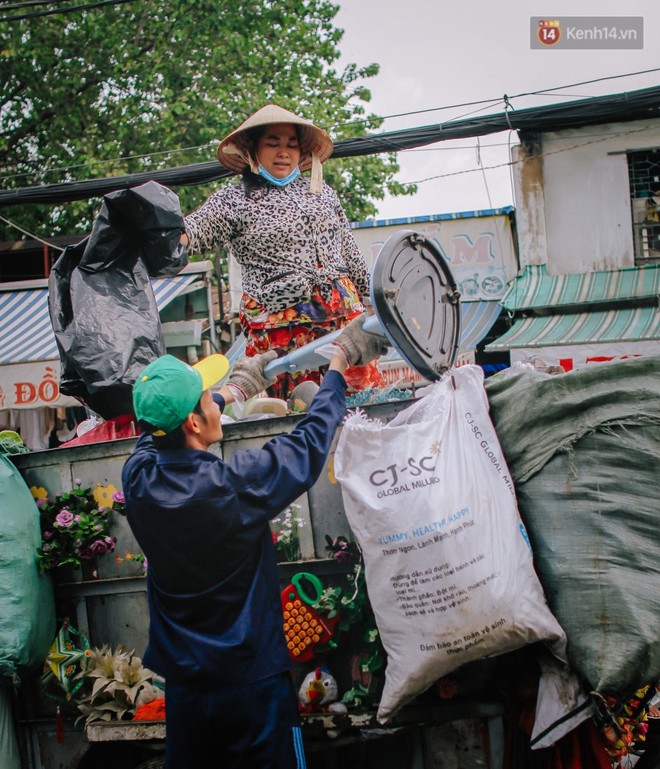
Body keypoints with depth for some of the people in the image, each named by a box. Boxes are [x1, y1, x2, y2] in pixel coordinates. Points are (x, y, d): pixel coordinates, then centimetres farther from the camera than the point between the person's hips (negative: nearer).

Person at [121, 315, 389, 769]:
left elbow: (163, 429, 13)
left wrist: (235, 388, 28)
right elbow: (309, 445, -9)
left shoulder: (138, 478, -10)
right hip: (253, 682, -5)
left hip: (183, 686, 5)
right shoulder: (234, 484, -24)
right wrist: (339, 365, 6)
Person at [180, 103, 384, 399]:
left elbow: (350, 253, 24)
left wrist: (371, 298, 27)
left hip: (344, 314, 4)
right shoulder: (234, 200, 3)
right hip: (280, 327, -4)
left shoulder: (322, 192, 16)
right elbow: (190, 233, -10)